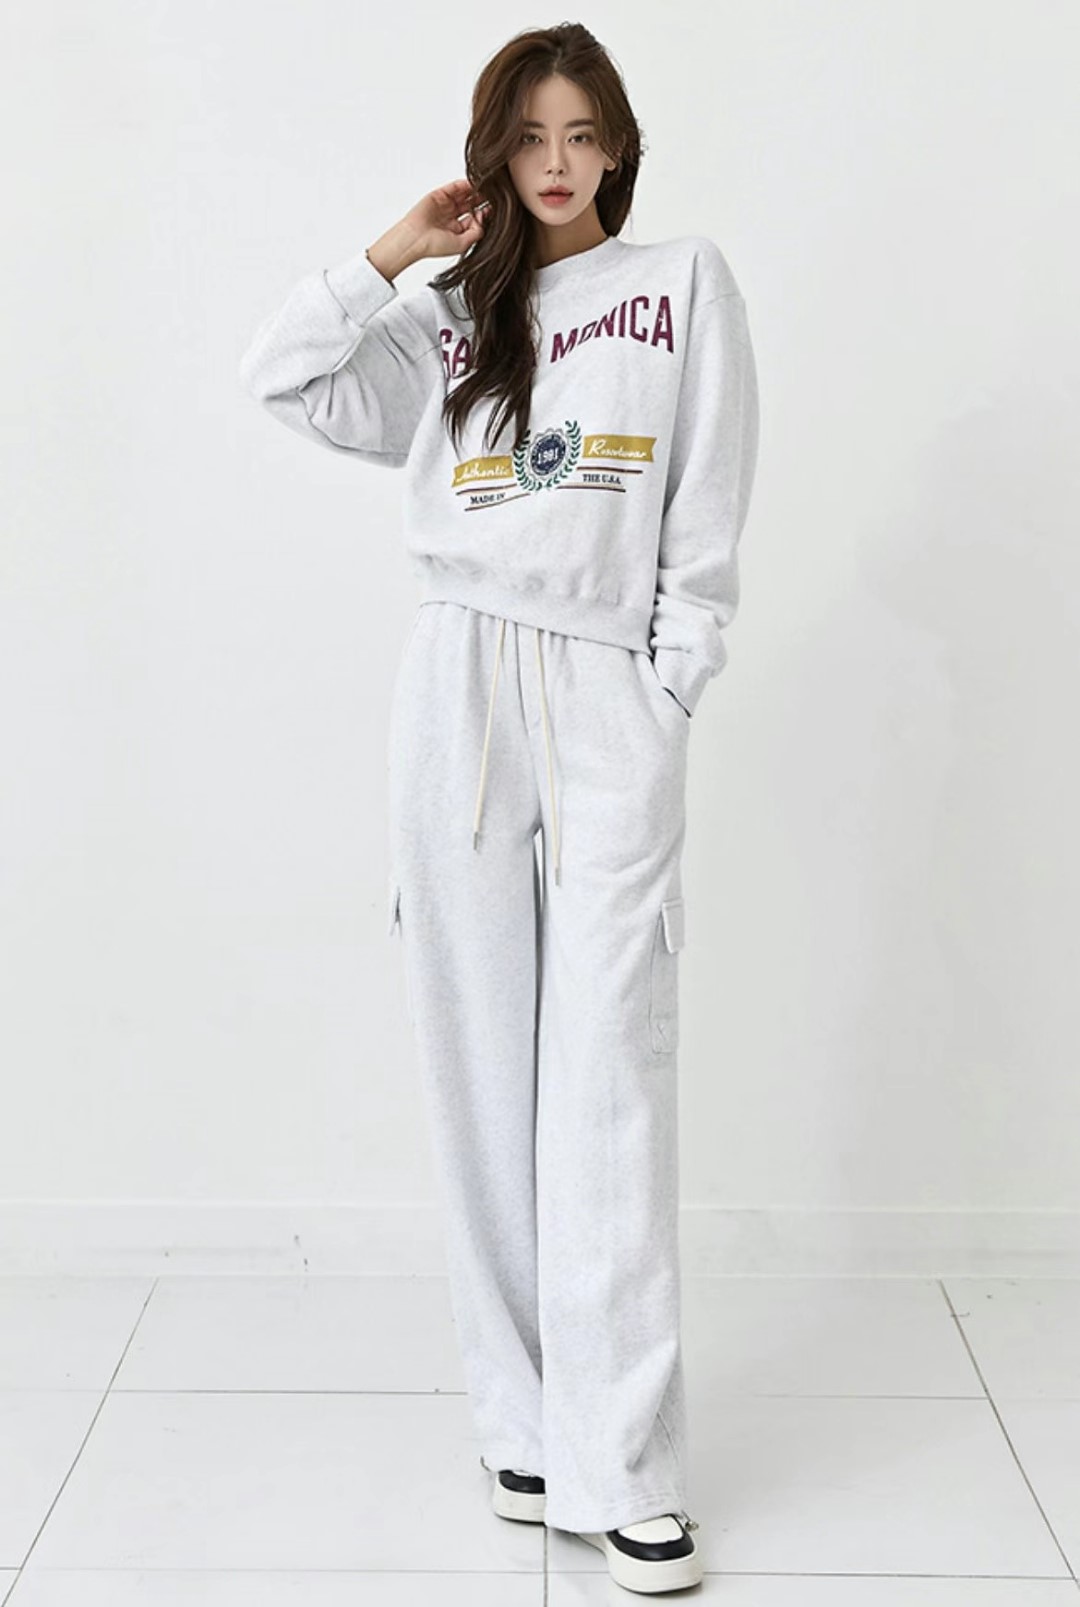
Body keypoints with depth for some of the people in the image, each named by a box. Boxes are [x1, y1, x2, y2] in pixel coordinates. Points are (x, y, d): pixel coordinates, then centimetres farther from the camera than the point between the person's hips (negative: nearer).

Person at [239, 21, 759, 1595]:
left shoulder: (686, 280, 13)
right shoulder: (452, 325, 21)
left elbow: (709, 515, 5)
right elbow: (283, 375, 11)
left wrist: (673, 684, -3)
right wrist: (398, 251, 10)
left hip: (613, 702, -3)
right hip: (460, 693, 3)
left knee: (610, 1075, -8)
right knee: (484, 1068, 1)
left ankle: (623, 1471, -4)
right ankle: (523, 1420, 11)